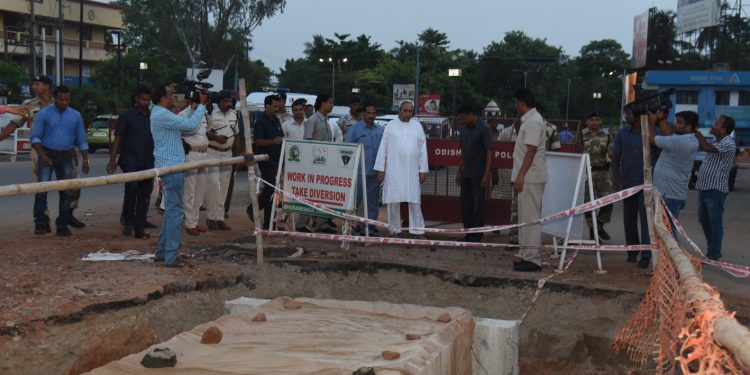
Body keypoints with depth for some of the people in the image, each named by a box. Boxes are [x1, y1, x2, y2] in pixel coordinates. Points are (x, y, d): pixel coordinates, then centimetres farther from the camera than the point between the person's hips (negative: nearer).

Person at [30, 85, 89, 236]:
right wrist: (43, 156, -17)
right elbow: (35, 137, -5)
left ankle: (62, 225, 12)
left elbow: (81, 141, 11)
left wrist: (85, 160, 3)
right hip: (47, 155, -3)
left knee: (66, 191, 3)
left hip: (66, 157, 3)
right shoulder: (44, 114, -2)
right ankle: (40, 223, -9)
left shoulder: (76, 116, 7)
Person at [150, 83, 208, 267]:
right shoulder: (162, 115, -16)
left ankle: (162, 252, 21)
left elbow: (185, 123, 17)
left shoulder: (160, 113, 17)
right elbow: (191, 125, -19)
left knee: (171, 210, 16)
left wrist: (197, 107, 10)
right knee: (175, 211, -7)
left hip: (169, 167, 11)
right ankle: (171, 257, -4)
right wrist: (202, 105, -9)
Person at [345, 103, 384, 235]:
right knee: (354, 199, -1)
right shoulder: (354, 129, 1)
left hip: (375, 172, 4)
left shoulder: (380, 130, 12)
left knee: (373, 201, 8)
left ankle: (370, 226, 15)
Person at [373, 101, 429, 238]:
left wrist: (423, 170, 3)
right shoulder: (391, 125, 4)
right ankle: (394, 230, 11)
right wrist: (380, 169, -2)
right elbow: (383, 148, 2)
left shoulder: (417, 126, 9)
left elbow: (422, 149, 8)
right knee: (393, 201, 2)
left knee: (414, 201, 0)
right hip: (393, 170, -1)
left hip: (412, 171, 1)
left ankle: (417, 230, 3)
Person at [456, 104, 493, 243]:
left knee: (478, 205, -1)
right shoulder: (464, 129, 11)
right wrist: (459, 171, 16)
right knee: (465, 205, 9)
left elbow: (489, 152, -13)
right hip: (466, 174, 7)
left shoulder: (484, 129, -10)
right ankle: (468, 234, 19)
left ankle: (476, 236, 6)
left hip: (478, 174, -7)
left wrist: (486, 175, -19)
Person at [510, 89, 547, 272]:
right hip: (528, 177, 10)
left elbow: (531, 150, -21)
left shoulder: (533, 121, -14)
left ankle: (532, 259, -7)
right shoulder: (529, 120, 17)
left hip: (530, 177, -10)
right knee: (526, 217, 13)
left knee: (530, 218, -9)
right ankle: (528, 256, 18)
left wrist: (520, 175, -24)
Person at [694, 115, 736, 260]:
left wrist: (696, 132, -17)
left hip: (716, 190, -9)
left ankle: (714, 254, 4)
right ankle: (712, 248, 27)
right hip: (704, 188, 9)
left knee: (715, 221, -2)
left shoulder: (728, 144, -15)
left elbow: (707, 147, -29)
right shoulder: (716, 143, 14)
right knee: (704, 220, 15)